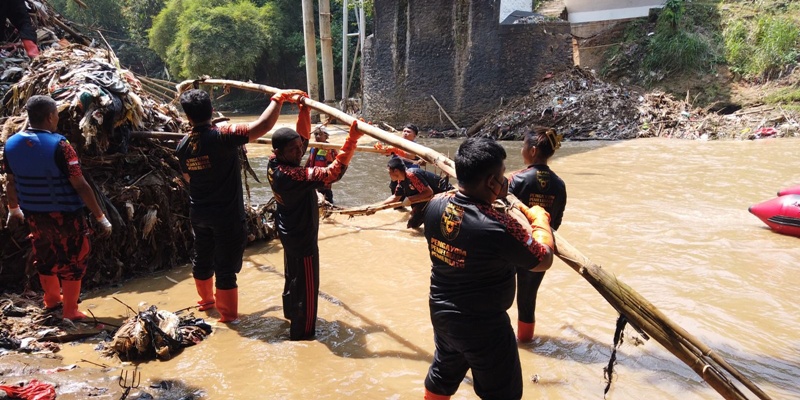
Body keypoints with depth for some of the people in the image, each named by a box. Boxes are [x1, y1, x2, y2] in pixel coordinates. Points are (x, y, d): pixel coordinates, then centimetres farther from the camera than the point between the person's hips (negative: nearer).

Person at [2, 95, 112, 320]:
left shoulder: (11, 144, -3)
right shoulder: (58, 145, -23)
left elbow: (11, 182, 9)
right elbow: (81, 186, -23)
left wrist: (13, 209, 26)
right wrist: (101, 218, -17)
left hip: (34, 215, 6)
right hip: (65, 215, -6)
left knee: (45, 257, 24)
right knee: (72, 260, 10)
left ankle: (52, 300, 44)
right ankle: (70, 312, 19)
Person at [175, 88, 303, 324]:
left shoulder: (183, 146, -2)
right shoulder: (223, 136, -22)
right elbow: (263, 126, -29)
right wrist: (279, 98, -18)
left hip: (199, 213, 6)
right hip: (227, 215, -6)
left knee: (202, 258, 23)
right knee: (226, 266, 4)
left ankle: (207, 300, 44)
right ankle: (228, 315, 15)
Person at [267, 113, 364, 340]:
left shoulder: (274, 165, -8)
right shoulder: (292, 175, -34)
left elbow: (303, 136, 4)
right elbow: (332, 174, -41)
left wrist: (304, 110, -5)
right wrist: (352, 139, -45)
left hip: (289, 234, 9)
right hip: (302, 238, -9)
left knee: (292, 277, 29)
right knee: (307, 287, 7)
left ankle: (291, 314, 50)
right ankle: (302, 334, 22)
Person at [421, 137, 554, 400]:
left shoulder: (436, 205, -12)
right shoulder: (499, 225, -32)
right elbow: (543, 260, -15)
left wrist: (494, 197, 2)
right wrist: (539, 219, 1)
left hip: (441, 312, 7)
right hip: (483, 325, -6)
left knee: (442, 376, 29)